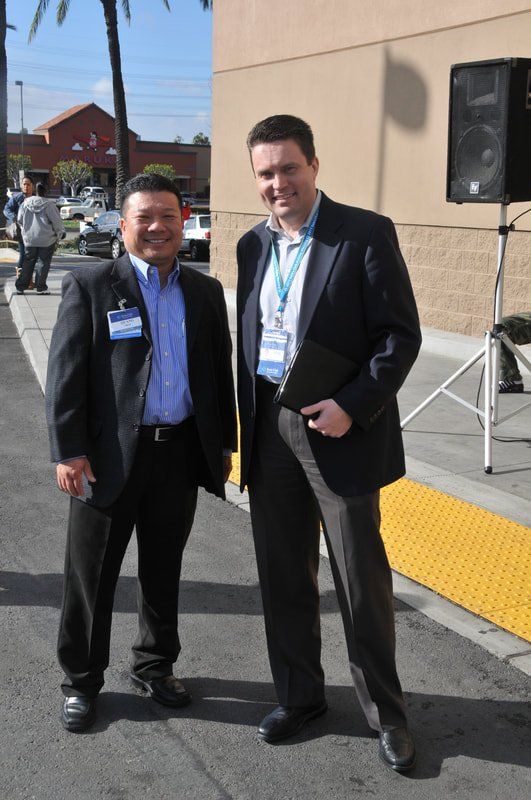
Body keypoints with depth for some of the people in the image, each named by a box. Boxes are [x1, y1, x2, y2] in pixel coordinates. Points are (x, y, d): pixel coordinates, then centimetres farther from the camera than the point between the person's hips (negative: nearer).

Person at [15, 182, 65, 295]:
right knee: (43, 262, 3)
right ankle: (41, 287, 1)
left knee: (28, 262, 12)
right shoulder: (49, 204, -12)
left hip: (29, 238, 4)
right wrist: (60, 233, 6)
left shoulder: (26, 203, 2)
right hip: (46, 239, -4)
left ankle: (20, 287, 12)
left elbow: (20, 219, 7)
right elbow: (56, 221, -8)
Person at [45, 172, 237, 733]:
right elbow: (65, 374, -7)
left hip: (181, 454, 4)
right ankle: (80, 681, 25)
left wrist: (224, 443, 12)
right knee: (91, 576, 8)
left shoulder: (205, 292, 10)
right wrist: (68, 450, -13)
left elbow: (219, 372, 14)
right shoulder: (89, 287, -3)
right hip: (109, 456, -3)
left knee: (163, 572, 17)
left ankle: (154, 666, 35)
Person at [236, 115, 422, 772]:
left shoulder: (366, 233, -8)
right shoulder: (253, 245, 10)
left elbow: (402, 335, -10)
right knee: (283, 577, 14)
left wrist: (352, 407, -19)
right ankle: (298, 696, 33)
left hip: (340, 430, -5)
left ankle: (385, 713, 24)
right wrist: (247, 426, 11)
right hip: (269, 430, 5)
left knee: (362, 583, 5)